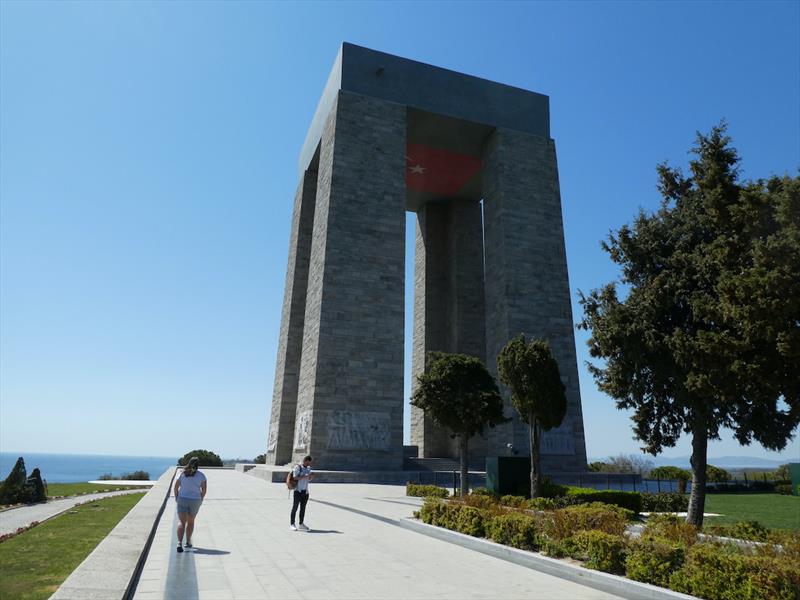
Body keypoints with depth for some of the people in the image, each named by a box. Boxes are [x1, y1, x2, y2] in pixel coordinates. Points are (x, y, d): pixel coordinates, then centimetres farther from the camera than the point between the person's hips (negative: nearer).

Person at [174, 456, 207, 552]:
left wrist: (176, 497, 13)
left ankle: (180, 543, -20)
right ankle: (188, 542, 28)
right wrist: (200, 499, 9)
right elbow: (204, 489, -5)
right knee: (191, 522, 19)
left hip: (182, 500, 0)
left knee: (182, 522, -1)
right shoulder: (201, 475, -5)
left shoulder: (182, 473, -3)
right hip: (195, 501, 0)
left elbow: (176, 487, -1)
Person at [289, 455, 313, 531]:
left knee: (303, 508, 9)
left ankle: (301, 524, 17)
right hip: (298, 491, -6)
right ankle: (292, 524, 4)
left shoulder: (308, 468, 12)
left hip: (305, 491, 6)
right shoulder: (298, 467, -8)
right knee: (295, 507, -2)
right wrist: (306, 476, -22)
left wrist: (311, 476, -3)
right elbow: (295, 477, -17)